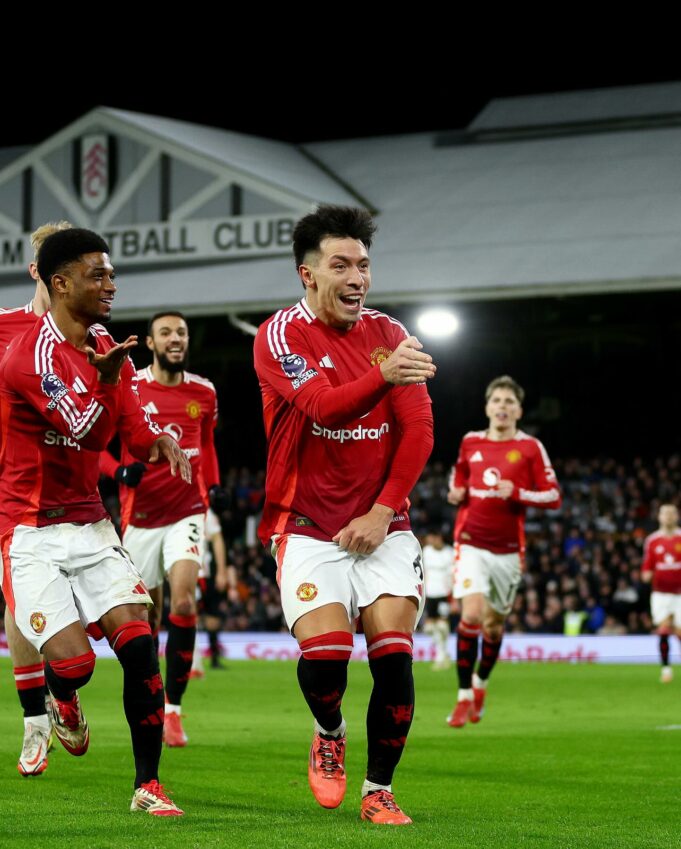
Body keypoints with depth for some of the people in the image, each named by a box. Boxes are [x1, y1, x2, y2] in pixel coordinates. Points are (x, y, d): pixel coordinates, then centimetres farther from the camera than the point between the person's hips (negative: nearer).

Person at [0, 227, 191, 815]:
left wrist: (159, 441, -7)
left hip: (90, 524, 7)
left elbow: (133, 426, 16)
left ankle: (148, 784, -2)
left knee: (139, 643, -9)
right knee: (74, 662, -15)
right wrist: (105, 379, -40)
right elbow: (89, 435, -23)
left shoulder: (107, 349, 9)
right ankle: (62, 704, 23)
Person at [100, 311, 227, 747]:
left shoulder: (203, 393, 6)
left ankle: (174, 708, -15)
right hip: (140, 515, 0)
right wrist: (120, 470, -18)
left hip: (187, 511, 1)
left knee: (184, 599, -20)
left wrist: (214, 485, 4)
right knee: (147, 617, 7)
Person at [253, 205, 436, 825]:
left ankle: (379, 792, 6)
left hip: (382, 525, 3)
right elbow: (323, 406, -23)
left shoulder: (389, 334, 7)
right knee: (324, 652, -19)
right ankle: (330, 734, 16)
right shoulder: (281, 335, -5)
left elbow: (418, 431, 2)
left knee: (392, 653, -12)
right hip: (308, 525, -3)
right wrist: (384, 377, -42)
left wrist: (383, 511, -9)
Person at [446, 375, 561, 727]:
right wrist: (456, 493, 2)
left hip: (508, 549, 0)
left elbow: (554, 497, -4)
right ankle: (464, 698, -9)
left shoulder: (530, 448, -2)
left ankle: (480, 683, 37)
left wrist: (517, 493, -19)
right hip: (471, 543, 0)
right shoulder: (470, 442, 6)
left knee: (494, 622, 10)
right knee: (471, 615, -16)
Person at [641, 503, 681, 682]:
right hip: (661, 593, 1)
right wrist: (646, 575, -14)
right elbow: (647, 568, 7)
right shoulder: (652, 541, 4)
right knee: (664, 629, -12)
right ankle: (665, 667, -2)